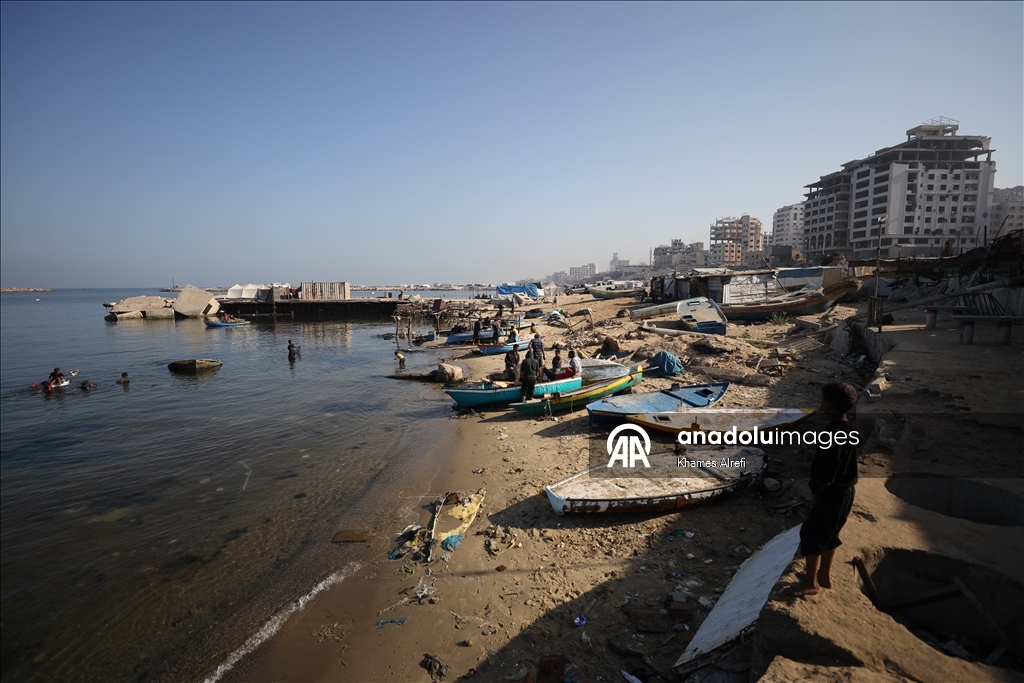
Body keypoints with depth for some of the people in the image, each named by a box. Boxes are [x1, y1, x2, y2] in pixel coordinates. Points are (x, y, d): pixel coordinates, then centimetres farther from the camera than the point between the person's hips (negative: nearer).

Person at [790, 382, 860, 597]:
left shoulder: (834, 435, -28)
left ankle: (811, 582, 15)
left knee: (811, 533, 3)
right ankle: (824, 575, 35)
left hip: (832, 493, -9)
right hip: (844, 491, 9)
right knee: (829, 533, 21)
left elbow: (826, 473, -25)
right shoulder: (848, 430, 2)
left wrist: (816, 487, -9)